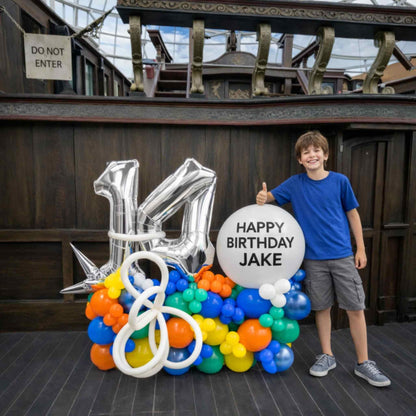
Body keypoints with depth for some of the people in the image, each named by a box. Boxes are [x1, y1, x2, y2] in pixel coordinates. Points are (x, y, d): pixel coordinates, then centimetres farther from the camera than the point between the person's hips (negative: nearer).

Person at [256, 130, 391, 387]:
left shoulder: (340, 181, -2)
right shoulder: (295, 184, 0)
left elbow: (352, 213, 4)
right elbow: (271, 196, 8)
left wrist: (361, 249, 3)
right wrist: (263, 198, -18)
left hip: (343, 255, 0)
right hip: (314, 258, 1)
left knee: (356, 308, 3)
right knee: (322, 307, 11)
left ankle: (363, 363, 20)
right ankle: (327, 356, 30)